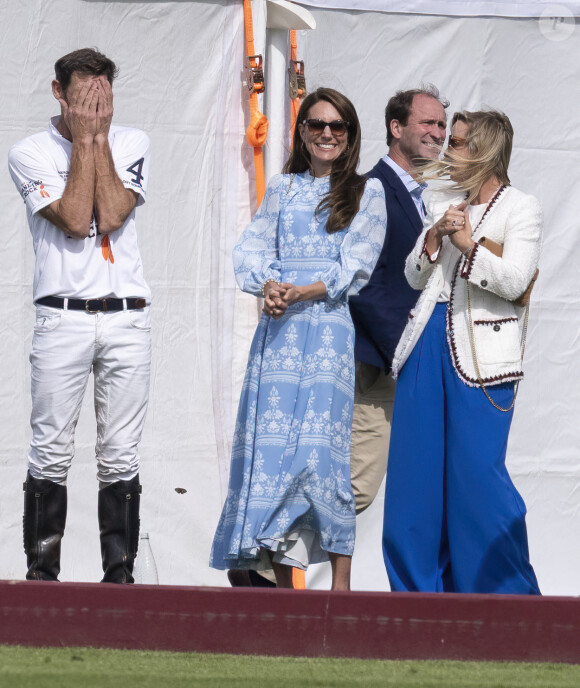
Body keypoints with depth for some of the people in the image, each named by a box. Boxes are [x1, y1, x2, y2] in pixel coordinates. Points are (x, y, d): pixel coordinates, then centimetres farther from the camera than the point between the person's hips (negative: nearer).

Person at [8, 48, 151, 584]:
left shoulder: (132, 144, 10)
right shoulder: (30, 153, 3)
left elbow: (110, 216, -6)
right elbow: (75, 220, -11)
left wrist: (99, 137, -4)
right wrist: (84, 140, -7)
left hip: (127, 317, 2)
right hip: (62, 316, -2)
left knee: (121, 456, 2)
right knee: (51, 453, -4)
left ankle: (120, 574, 6)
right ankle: (42, 575, 1)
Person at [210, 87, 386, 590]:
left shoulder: (366, 191, 10)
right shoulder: (282, 188, 20)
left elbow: (356, 265, 0)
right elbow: (254, 251, 11)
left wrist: (302, 293, -13)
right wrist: (267, 286, -11)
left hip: (330, 325, -3)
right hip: (278, 328, 3)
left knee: (323, 445, -13)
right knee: (271, 441, -4)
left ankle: (341, 587, -14)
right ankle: (283, 583, -2)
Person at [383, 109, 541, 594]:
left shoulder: (521, 209, 1)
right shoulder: (443, 205, 19)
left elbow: (514, 281, -11)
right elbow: (413, 277, 15)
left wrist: (468, 243, -11)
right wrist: (435, 237, -1)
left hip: (481, 355, -6)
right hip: (430, 342, 6)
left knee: (476, 471, -9)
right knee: (417, 469, 3)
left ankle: (504, 591, 1)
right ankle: (420, 587, 11)